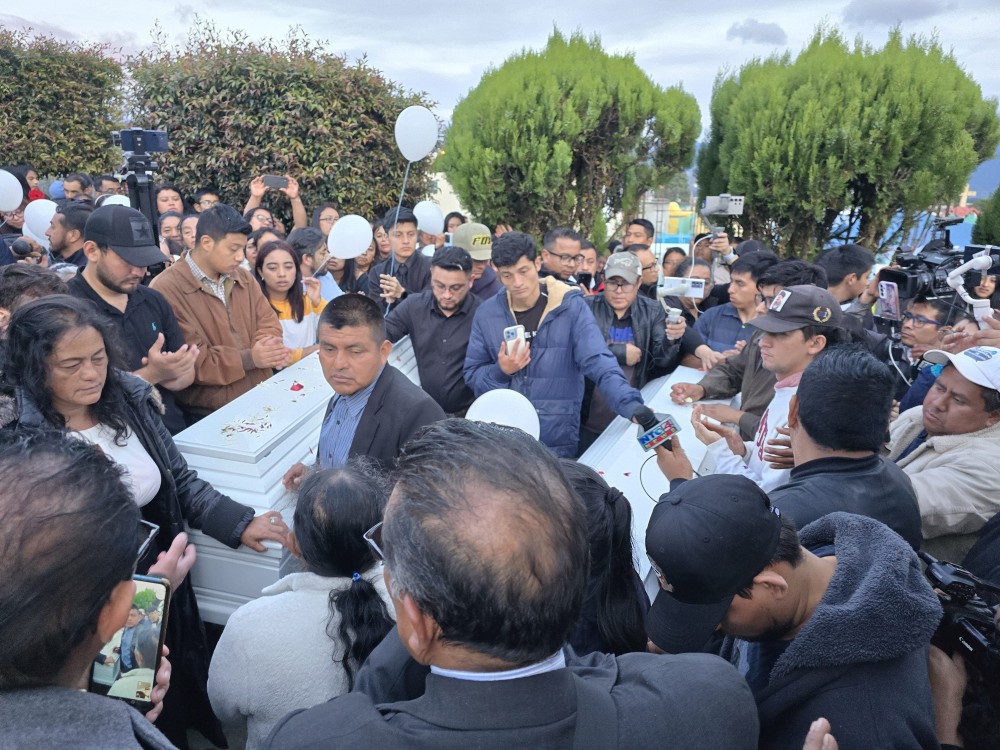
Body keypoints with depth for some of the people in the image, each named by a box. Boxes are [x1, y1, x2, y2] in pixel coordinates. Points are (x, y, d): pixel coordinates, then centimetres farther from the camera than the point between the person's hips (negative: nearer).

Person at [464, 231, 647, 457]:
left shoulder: (571, 306, -8)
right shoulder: (487, 313, -1)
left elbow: (600, 363, -16)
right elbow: (472, 375, 5)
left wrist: (634, 407, -30)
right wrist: (501, 371, -15)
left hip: (557, 441, -2)